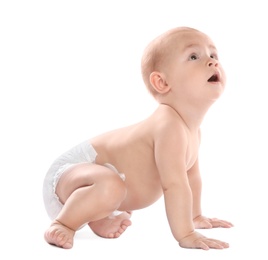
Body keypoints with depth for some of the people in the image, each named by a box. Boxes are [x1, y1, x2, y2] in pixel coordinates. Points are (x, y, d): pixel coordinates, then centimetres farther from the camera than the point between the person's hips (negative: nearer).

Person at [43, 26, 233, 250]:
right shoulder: (169, 125, -29)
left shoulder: (193, 132, 3)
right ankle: (63, 222, -19)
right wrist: (185, 235, -29)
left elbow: (191, 174, 19)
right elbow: (174, 185, -33)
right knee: (110, 185, -42)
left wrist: (196, 216, 27)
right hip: (76, 167, -10)